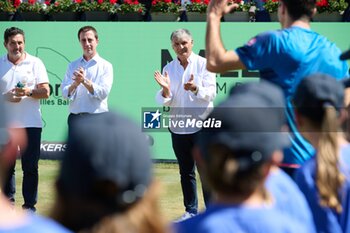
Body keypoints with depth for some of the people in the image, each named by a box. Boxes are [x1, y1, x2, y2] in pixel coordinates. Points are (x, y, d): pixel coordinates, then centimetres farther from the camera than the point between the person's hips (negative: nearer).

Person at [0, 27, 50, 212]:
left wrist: (29, 92, -18)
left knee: (30, 167, -1)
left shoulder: (35, 63, 5)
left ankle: (30, 205, 4)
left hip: (30, 123, -1)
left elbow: (45, 92, 0)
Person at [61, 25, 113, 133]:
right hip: (75, 117, 3)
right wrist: (75, 84, -19)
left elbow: (103, 92, -8)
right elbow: (65, 93, 3)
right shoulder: (72, 66, 13)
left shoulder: (106, 66, 4)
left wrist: (85, 81, -22)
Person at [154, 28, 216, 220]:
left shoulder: (203, 64, 0)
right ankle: (191, 210, 18)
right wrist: (165, 90, -15)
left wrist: (195, 89, -26)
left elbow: (211, 93, -8)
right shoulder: (168, 69, 10)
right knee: (186, 172, 9)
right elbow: (164, 101, 6)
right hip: (178, 127, 4)